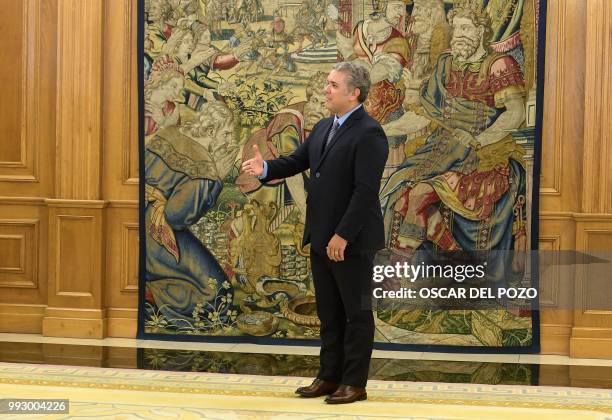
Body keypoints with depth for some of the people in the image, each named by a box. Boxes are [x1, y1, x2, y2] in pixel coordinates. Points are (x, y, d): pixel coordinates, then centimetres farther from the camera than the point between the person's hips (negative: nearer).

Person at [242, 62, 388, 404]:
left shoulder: (369, 133, -16)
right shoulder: (323, 127, 12)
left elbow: (365, 190, -21)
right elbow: (297, 161, 14)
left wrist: (343, 235, -23)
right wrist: (266, 168, -7)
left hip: (351, 240, -9)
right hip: (322, 238, 9)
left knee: (356, 312, 3)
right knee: (329, 312, 15)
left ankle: (355, 383, 11)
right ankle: (330, 376, 24)